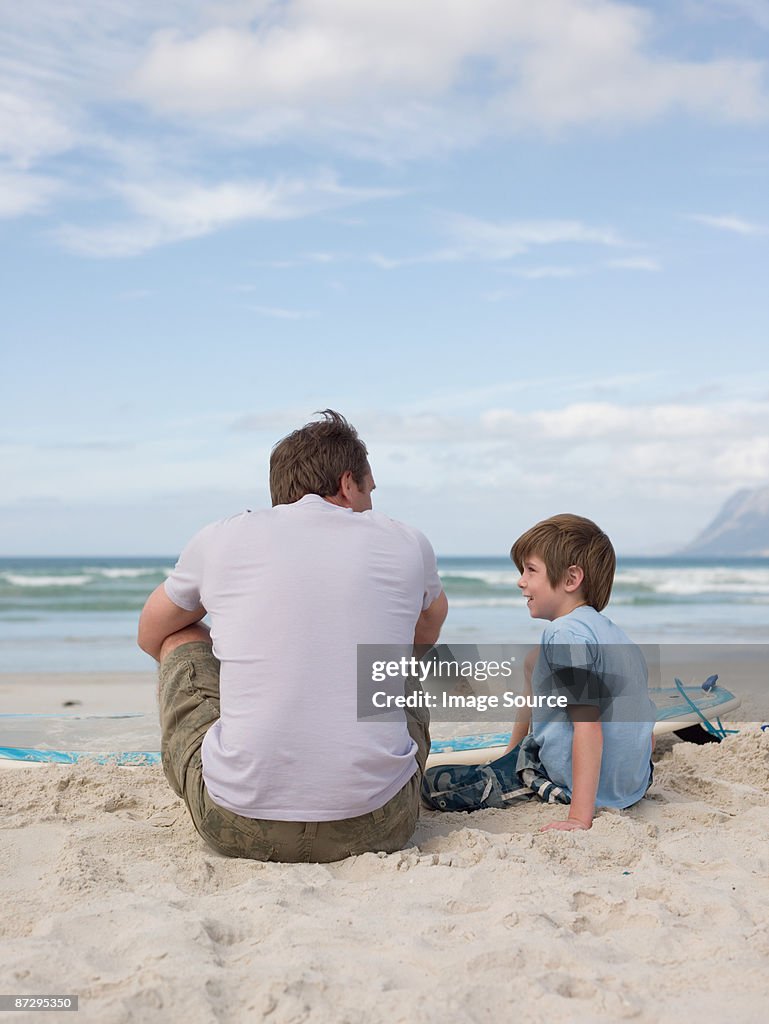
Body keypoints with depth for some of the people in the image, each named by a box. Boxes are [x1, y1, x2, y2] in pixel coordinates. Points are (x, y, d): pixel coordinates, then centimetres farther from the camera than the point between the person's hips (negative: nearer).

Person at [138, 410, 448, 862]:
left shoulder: (220, 539, 6)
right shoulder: (407, 544, 7)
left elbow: (151, 635, 26)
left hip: (237, 827, -1)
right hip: (375, 828, 1)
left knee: (182, 642, 26)